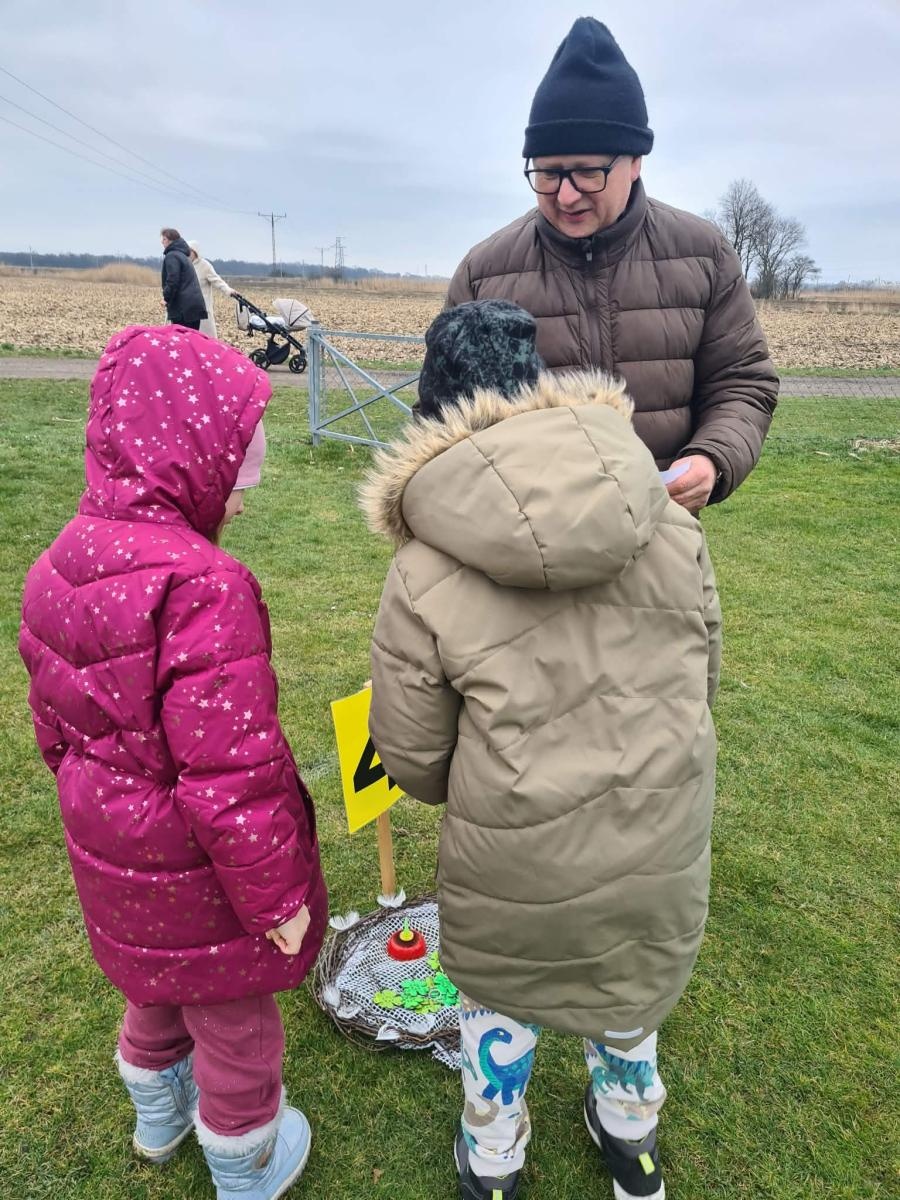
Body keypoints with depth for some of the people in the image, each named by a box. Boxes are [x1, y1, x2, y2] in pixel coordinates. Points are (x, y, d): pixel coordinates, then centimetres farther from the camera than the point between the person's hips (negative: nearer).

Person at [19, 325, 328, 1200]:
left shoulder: (60, 564, -5)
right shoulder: (201, 585, -33)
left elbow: (54, 722, 5)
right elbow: (230, 775, -31)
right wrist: (277, 894, -17)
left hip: (112, 856, 8)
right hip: (195, 873, -8)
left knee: (159, 984, 34)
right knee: (234, 1019, 20)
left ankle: (159, 1118, 62)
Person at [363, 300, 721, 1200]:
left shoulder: (422, 578, -19)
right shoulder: (668, 521, -10)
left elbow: (413, 759, -10)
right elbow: (702, 670, 3)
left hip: (518, 860, -3)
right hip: (662, 837, 4)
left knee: (499, 996, 27)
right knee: (633, 974, 31)